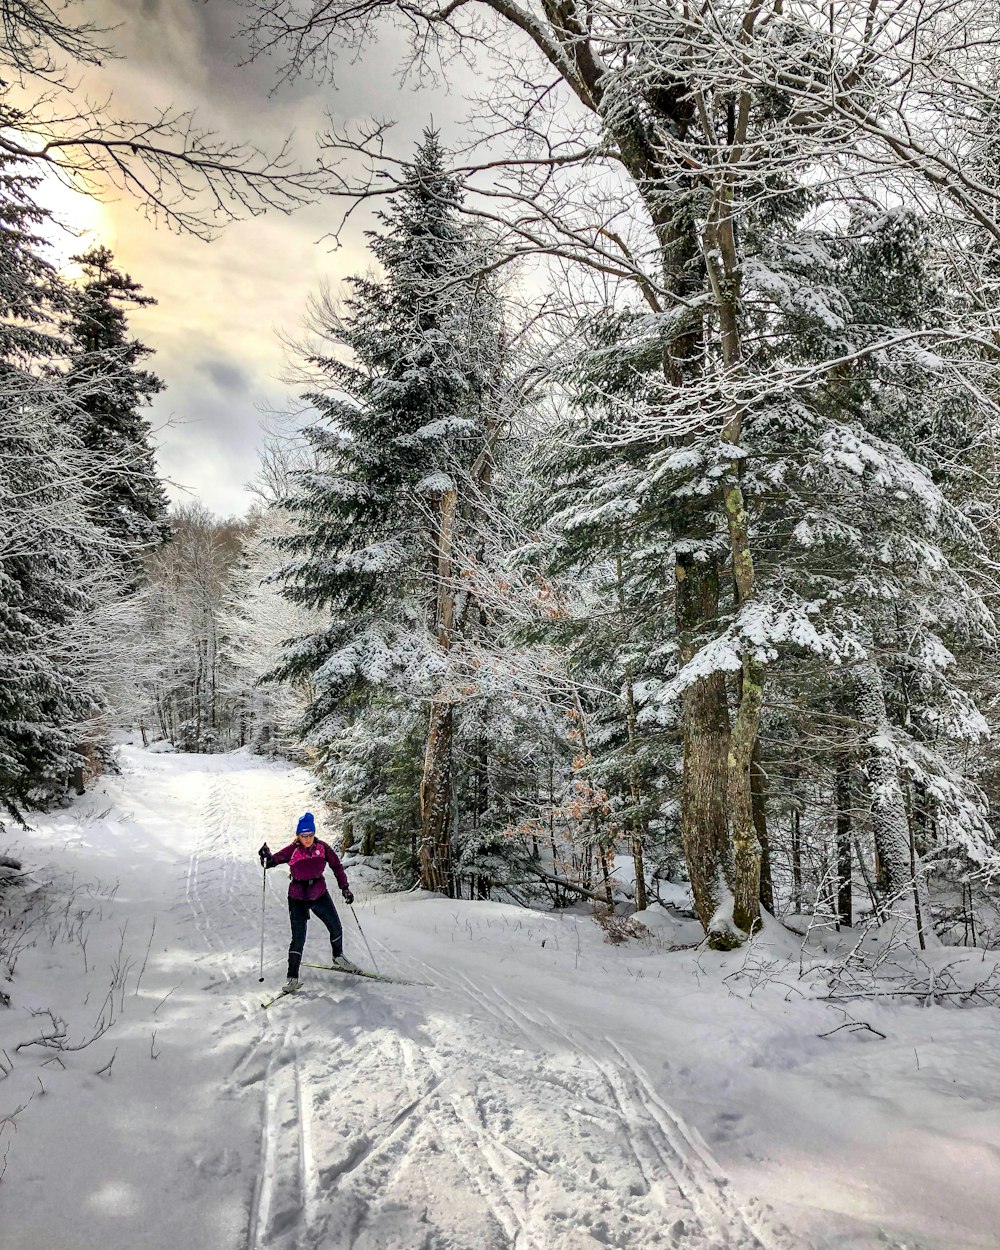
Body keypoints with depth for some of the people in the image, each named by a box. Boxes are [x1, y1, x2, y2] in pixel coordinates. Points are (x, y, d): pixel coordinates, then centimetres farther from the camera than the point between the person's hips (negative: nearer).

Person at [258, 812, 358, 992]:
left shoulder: (322, 847, -9)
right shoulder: (292, 850, -16)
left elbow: (337, 866, -1)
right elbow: (273, 860, -17)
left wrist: (344, 888, -4)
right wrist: (267, 857, -40)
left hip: (320, 895, 4)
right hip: (298, 899, -3)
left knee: (336, 928, 14)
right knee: (299, 938, -9)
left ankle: (338, 958, 41)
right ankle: (292, 978, 3)